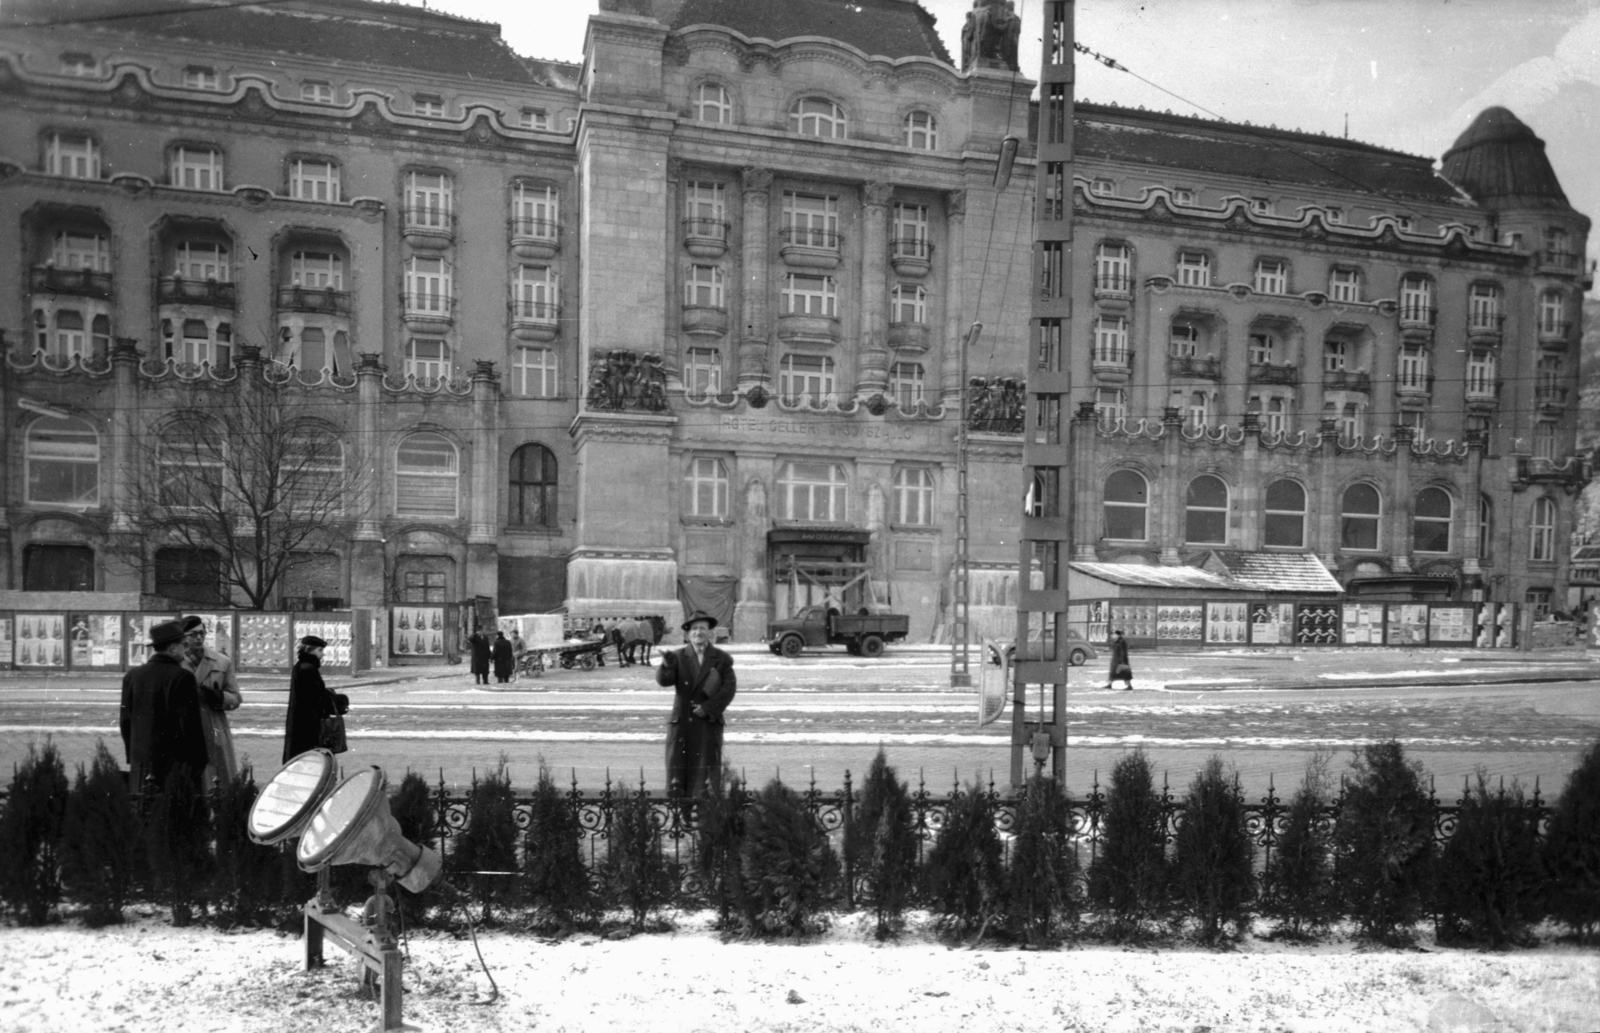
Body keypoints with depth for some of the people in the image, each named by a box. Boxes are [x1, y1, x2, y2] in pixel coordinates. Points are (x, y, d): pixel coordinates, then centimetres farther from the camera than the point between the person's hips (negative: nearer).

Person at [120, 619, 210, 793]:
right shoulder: (182, 677, -12)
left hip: (141, 761, 6)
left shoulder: (132, 676, 7)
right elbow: (190, 723, -12)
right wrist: (200, 760, -4)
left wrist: (132, 756, 23)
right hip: (175, 761, -6)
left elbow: (125, 720, 13)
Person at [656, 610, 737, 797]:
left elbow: (729, 688, -3)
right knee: (677, 777, 0)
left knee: (706, 778, -2)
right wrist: (666, 665, -31)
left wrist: (708, 708, -12)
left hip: (708, 724, -1)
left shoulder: (722, 659, 4)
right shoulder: (679, 656, 5)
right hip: (681, 723, 1)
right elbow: (664, 681, -10)